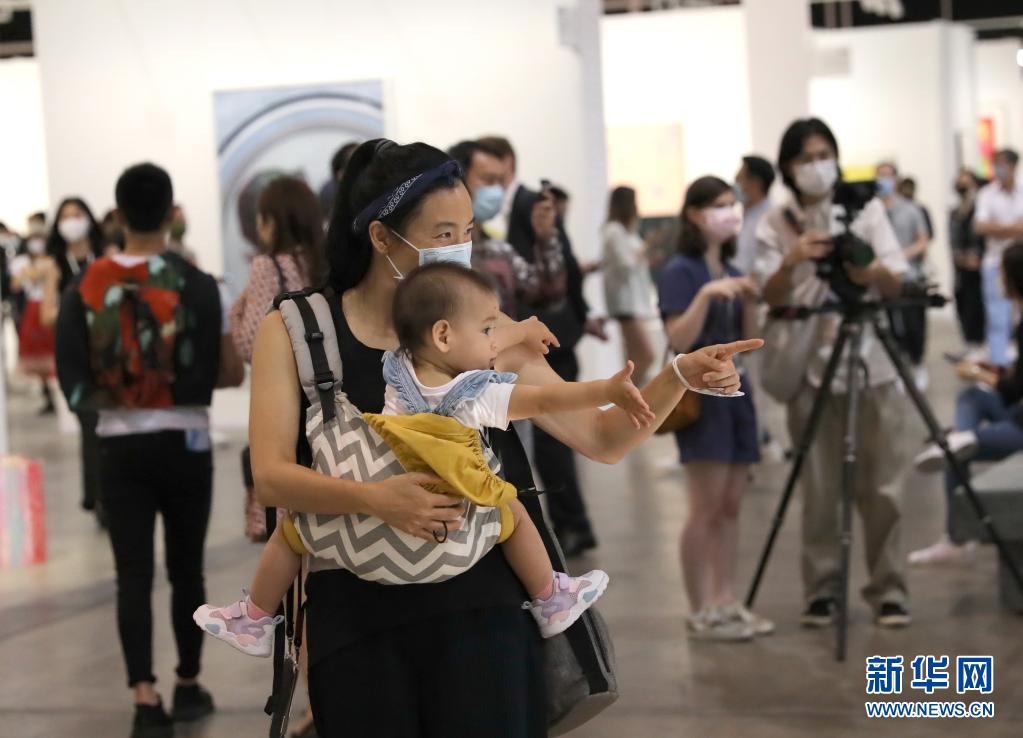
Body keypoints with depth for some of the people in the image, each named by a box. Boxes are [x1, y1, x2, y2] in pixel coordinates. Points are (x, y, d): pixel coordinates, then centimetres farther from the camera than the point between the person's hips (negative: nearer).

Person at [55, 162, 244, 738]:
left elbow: (78, 382, 1)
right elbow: (232, 373, -2)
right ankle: (188, 687, 24)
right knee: (186, 568, 12)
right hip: (184, 442, -1)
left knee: (133, 573, 2)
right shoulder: (197, 286, -8)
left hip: (120, 446, 1)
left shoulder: (87, 290, -2)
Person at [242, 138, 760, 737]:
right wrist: (375, 499, -26)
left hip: (476, 611, 1)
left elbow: (602, 438, 7)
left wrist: (682, 377, -9)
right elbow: (272, 475, -10)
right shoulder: (294, 331, 0)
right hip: (356, 615, -1)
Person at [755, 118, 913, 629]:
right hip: (811, 367, 0)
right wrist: (792, 261, -26)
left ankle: (889, 591, 7)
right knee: (819, 490, 2)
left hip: (871, 363, 0)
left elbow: (898, 284, -2)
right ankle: (822, 591, 12)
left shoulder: (867, 210, 5)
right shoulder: (776, 224, 3)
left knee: (880, 487, 0)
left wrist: (872, 271, -24)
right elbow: (771, 297, -7)